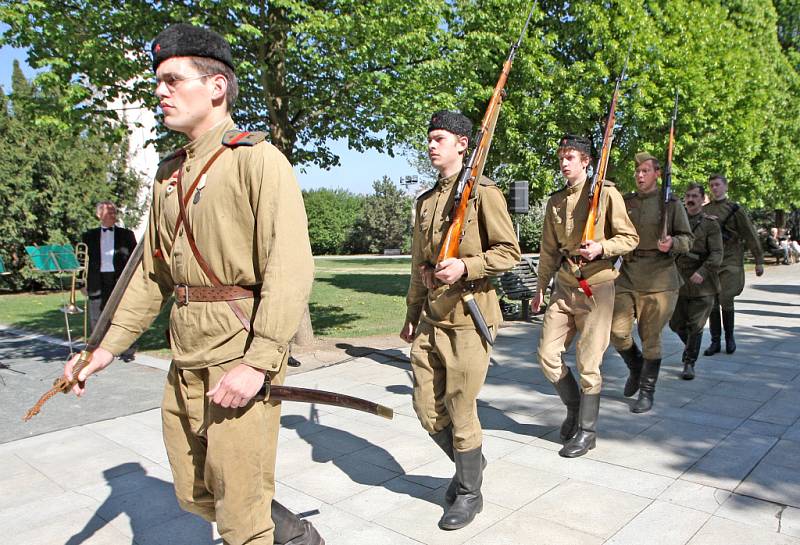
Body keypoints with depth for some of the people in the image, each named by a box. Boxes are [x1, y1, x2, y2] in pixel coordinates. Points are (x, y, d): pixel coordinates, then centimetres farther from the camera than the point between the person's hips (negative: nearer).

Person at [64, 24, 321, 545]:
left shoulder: (258, 159, -10)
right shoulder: (170, 173, 14)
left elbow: (291, 268, -19)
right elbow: (154, 272, 17)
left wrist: (257, 363, -24)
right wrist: (108, 347, 12)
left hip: (241, 353, -8)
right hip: (185, 357, 8)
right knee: (193, 493, 20)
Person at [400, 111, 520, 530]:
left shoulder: (483, 193, -5)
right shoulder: (426, 201, 16)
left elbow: (509, 252, -7)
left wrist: (465, 266, -21)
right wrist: (412, 315, 20)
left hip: (468, 316, -7)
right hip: (430, 319, 7)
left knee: (460, 411, 3)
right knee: (426, 408, 11)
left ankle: (469, 492, 25)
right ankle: (469, 461, 37)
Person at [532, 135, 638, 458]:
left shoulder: (606, 193, -5)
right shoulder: (555, 201, 12)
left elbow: (629, 238, -2)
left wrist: (601, 247, -21)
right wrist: (540, 289, 18)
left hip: (596, 288, -5)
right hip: (564, 286, 6)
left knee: (587, 362, -2)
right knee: (547, 354, 2)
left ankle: (587, 431, 15)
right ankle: (574, 408, 27)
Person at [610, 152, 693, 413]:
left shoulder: (670, 203, 1)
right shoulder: (624, 202, 8)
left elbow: (687, 239, 2)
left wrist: (672, 243, -19)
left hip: (658, 280, -3)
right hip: (626, 277, 3)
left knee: (650, 338, 4)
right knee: (617, 332, 0)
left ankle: (647, 392, 18)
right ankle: (636, 369, 30)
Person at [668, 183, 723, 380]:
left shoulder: (710, 224, -2)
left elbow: (717, 254, -9)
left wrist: (702, 272, -24)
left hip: (702, 284, -3)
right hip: (678, 281, 4)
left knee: (695, 326, 0)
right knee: (676, 323, 10)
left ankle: (689, 363, 12)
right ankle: (690, 346, 39)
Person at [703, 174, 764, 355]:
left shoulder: (735, 209, 2)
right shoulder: (704, 210, 10)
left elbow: (751, 236, 3)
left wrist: (759, 261, 2)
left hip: (730, 261, -3)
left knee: (726, 299, -10)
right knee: (712, 302, 3)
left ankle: (729, 337, 12)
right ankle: (715, 341, 12)